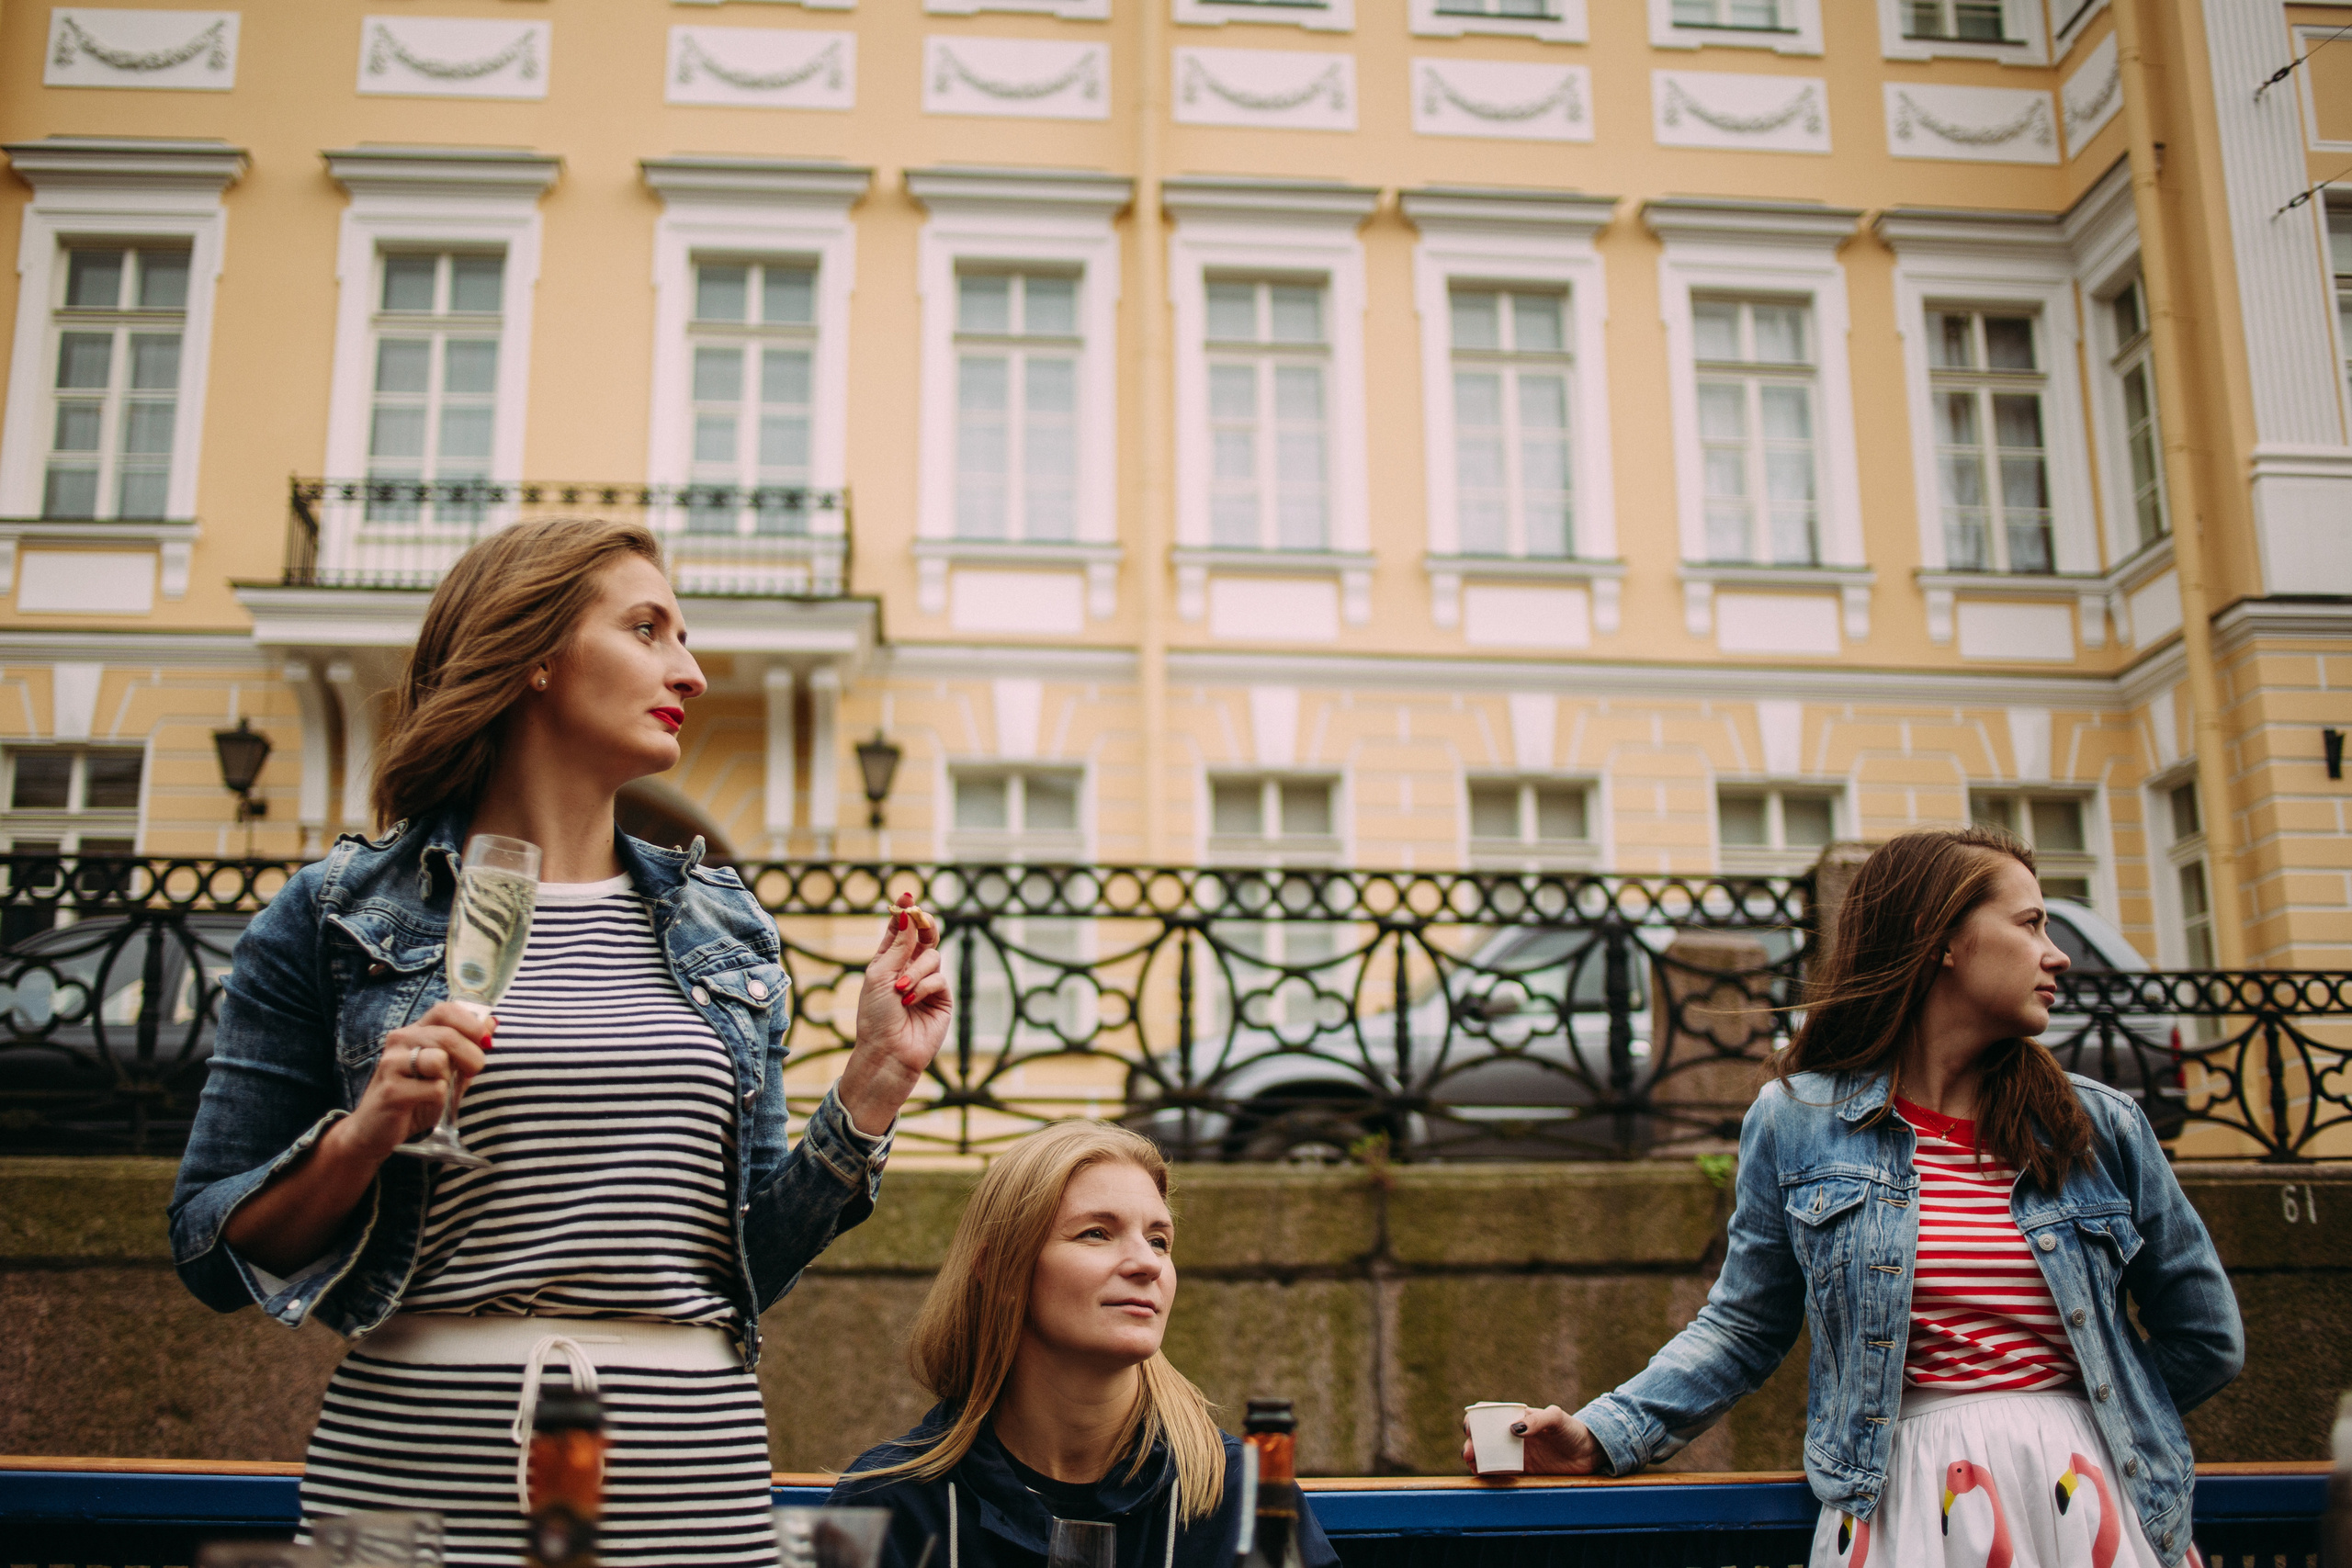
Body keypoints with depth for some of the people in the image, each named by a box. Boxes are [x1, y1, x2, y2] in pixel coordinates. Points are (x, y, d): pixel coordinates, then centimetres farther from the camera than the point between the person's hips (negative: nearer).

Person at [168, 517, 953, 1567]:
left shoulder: (721, 930, 10)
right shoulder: (335, 917, 1)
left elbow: (750, 1265, 10)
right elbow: (214, 1254, 2)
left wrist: (873, 1081, 0)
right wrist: (361, 1138, -14)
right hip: (417, 1462, -2)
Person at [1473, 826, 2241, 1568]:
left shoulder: (2101, 1127, 5)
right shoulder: (1794, 1123, 0)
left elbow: (2205, 1334, 14)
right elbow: (1742, 1328, 4)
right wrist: (1602, 1434, -7)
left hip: (2089, 1487, 2)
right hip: (1901, 1490, -2)